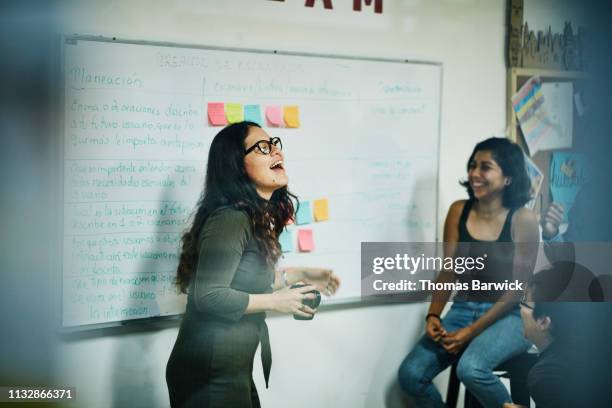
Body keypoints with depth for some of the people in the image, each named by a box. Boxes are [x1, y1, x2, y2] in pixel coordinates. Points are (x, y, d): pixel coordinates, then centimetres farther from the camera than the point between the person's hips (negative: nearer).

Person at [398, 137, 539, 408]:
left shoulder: (523, 220, -9)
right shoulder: (458, 211, 3)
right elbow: (448, 272, 6)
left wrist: (472, 331, -17)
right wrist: (433, 316, -12)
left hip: (508, 316, -4)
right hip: (462, 310, 4)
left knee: (471, 369, -33)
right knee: (410, 374, -15)